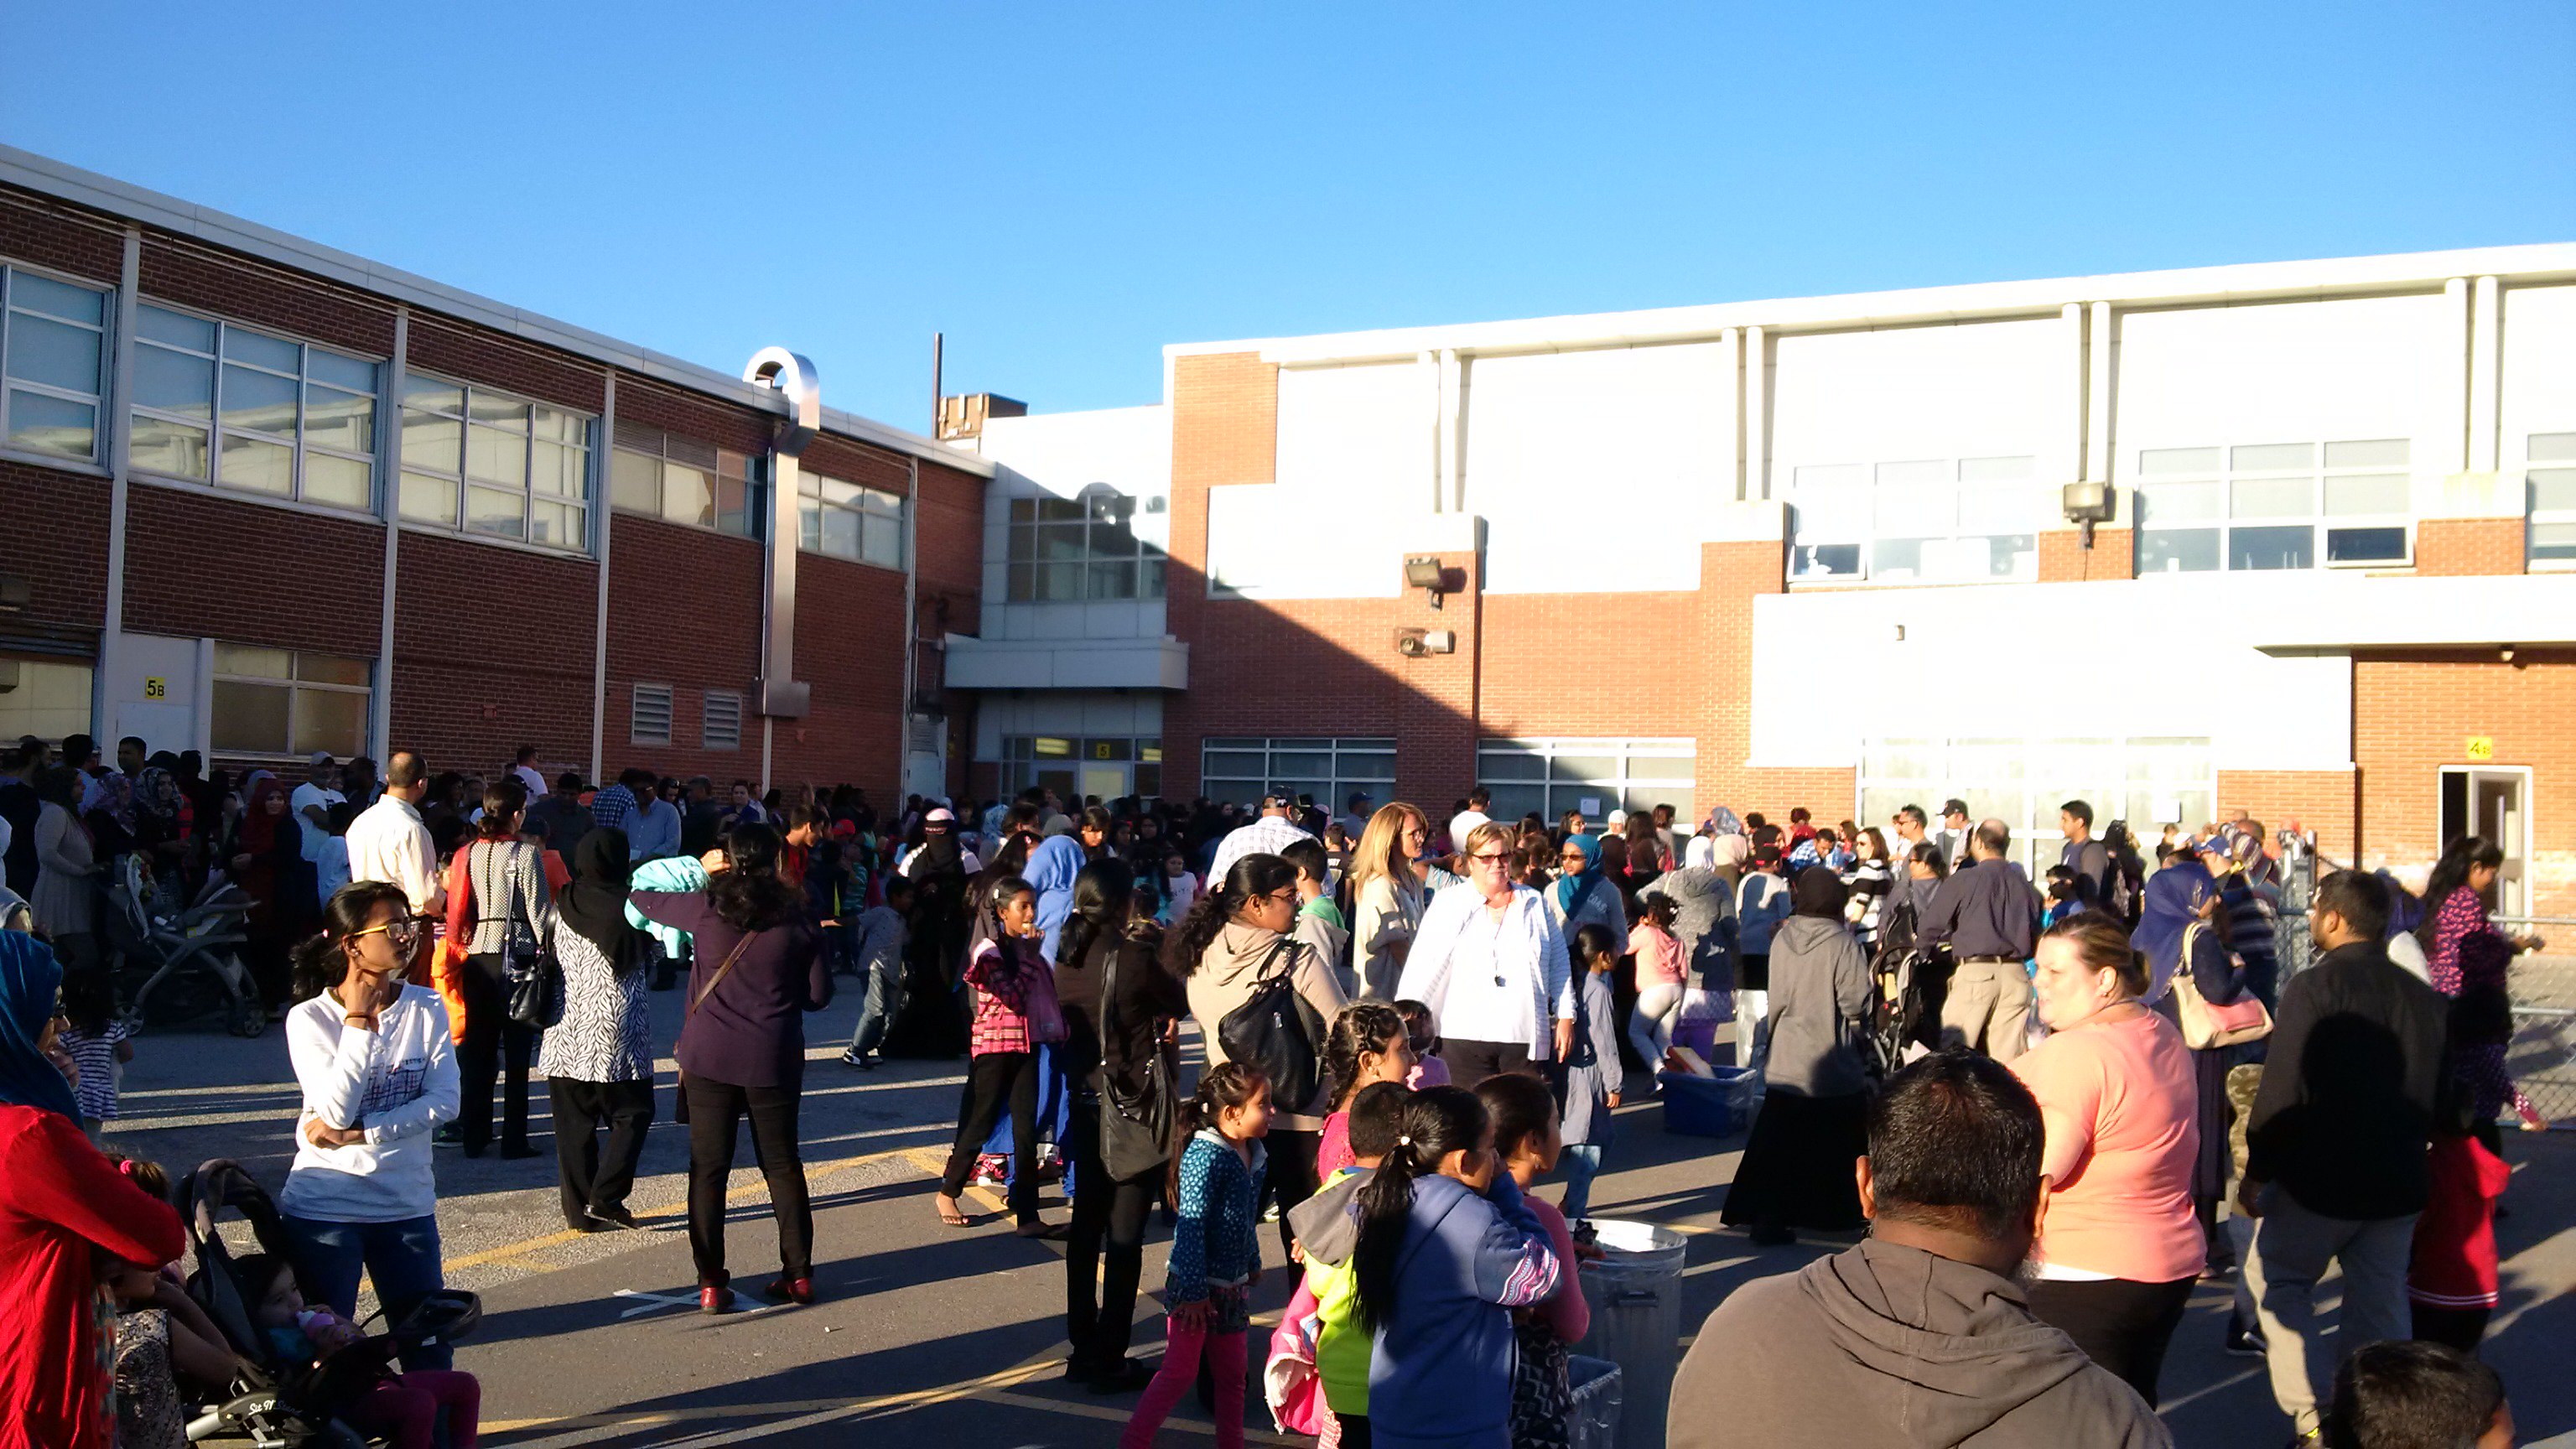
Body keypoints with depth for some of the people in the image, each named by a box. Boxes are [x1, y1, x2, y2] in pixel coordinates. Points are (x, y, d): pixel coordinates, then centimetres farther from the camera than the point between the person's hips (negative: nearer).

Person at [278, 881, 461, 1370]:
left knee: (430, 1348, 7)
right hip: (322, 1207, -2)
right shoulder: (309, 1019, -8)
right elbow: (337, 1110, -19)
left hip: (407, 1205, 3)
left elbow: (445, 1102, -10)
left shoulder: (427, 1009, 0)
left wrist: (358, 1134, -17)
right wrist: (359, 1018, -18)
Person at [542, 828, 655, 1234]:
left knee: (574, 1122, 8)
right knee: (632, 1113, 8)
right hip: (616, 1030, -4)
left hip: (566, 1032, 4)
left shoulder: (563, 906, 3)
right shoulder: (629, 906, -10)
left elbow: (552, 952, 13)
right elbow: (651, 954, 0)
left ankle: (579, 1210, 9)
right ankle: (606, 1197, -3)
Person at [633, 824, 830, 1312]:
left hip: (708, 1057, -1)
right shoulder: (795, 918, -4)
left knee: (708, 1169, 6)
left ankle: (711, 1283, 6)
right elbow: (819, 993, 1)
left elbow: (639, 898, 10)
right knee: (782, 1165, 13)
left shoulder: (707, 907, -5)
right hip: (774, 1061, 1)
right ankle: (798, 1274, 18)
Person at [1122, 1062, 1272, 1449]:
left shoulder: (1253, 1155, 3)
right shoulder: (1205, 1156, -22)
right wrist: (1194, 1292, -23)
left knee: (1232, 1373, 15)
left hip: (1233, 1286, 8)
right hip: (1195, 1286, -8)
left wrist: (1253, 1265, 26)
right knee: (1180, 1372, -3)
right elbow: (1190, 1227, -23)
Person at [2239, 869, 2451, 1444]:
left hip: (2319, 1180, -6)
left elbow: (2281, 1094, -18)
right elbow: (2440, 1095, 13)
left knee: (2276, 1279, 11)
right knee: (2380, 1305, 15)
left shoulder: (2314, 987, -16)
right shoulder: (2424, 997, 4)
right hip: (2398, 1183, 6)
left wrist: (2256, 1172, -9)